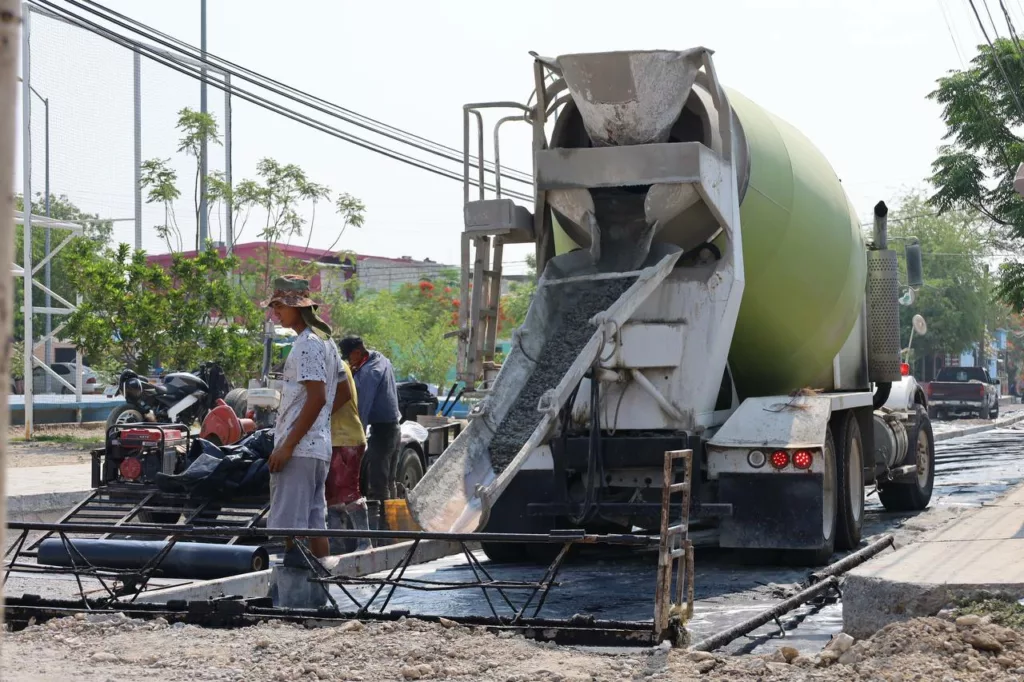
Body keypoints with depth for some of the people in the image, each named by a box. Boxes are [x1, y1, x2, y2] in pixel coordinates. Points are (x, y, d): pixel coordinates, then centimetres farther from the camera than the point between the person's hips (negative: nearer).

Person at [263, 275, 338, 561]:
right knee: (314, 523, 12)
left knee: (289, 526, -8)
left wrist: (287, 446, -20)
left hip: (299, 448, -10)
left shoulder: (306, 345, -13)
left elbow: (317, 397, -21)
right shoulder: (325, 341, 18)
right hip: (318, 446, 10)